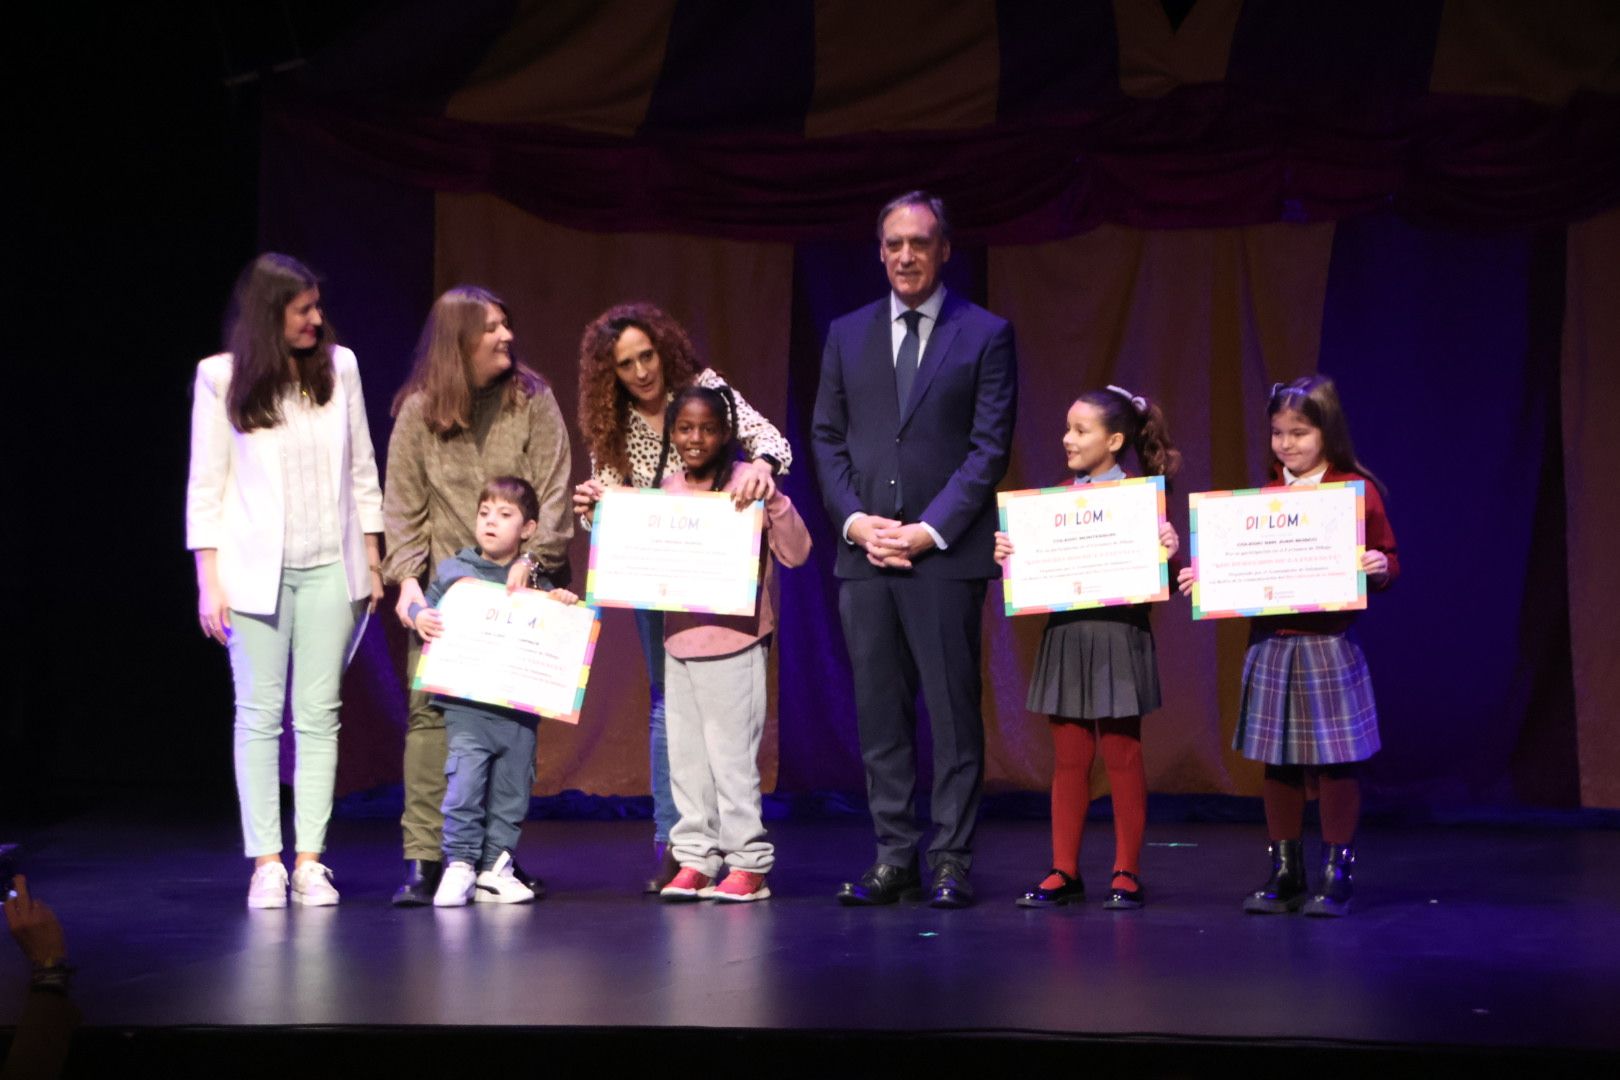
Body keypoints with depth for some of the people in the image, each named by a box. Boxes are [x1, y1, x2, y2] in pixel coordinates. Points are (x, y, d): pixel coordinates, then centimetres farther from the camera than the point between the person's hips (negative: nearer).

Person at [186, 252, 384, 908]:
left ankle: (309, 860, 3)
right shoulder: (221, 378, -3)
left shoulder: (338, 366, 5)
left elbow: (362, 469, 10)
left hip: (329, 567, 2)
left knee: (319, 716, 1)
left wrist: (371, 559, 10)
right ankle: (265, 862, 2)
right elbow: (206, 485, -1)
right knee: (259, 714, -1)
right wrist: (209, 580, -5)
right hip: (256, 569, -2)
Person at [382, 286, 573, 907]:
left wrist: (532, 558, -17)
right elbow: (403, 504, 2)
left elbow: (554, 492, -4)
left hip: (518, 586, 0)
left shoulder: (531, 400, 1)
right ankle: (423, 860, -7)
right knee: (430, 711, -8)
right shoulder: (418, 411, 2)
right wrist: (407, 576, -9)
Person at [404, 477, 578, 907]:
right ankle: (460, 863, -5)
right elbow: (425, 606, 15)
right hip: (466, 702, -2)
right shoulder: (453, 570, 7)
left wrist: (567, 603, -5)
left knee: (512, 786, 5)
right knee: (465, 779, -13)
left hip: (520, 706, 2)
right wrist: (419, 615, -7)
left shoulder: (537, 581, 9)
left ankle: (494, 867, 14)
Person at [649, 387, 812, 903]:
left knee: (732, 753, -4)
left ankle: (748, 863, 3)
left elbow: (796, 552, -10)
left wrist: (773, 500, -22)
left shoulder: (746, 484, -7)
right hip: (679, 639, 6)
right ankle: (694, 858, 16)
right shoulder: (664, 490, 9)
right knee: (685, 754, 9)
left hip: (734, 641, -6)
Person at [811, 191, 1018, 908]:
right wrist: (856, 521, -3)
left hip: (945, 553, -3)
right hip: (864, 552, 4)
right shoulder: (847, 335, 14)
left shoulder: (985, 335, 3)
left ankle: (951, 862, 3)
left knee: (953, 710, -2)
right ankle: (893, 857, 10)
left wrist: (929, 530, -10)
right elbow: (827, 439, 12)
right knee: (879, 713, 5)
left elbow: (990, 446, -2)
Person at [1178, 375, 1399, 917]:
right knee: (1278, 762, 10)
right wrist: (1205, 576, 0)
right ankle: (1284, 871, 20)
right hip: (1271, 643, 4)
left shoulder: (1358, 490, -4)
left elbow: (1386, 558, 0)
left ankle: (1337, 872, 12)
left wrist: (1380, 569, -21)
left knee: (1336, 761, 1)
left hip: (1329, 643, -4)